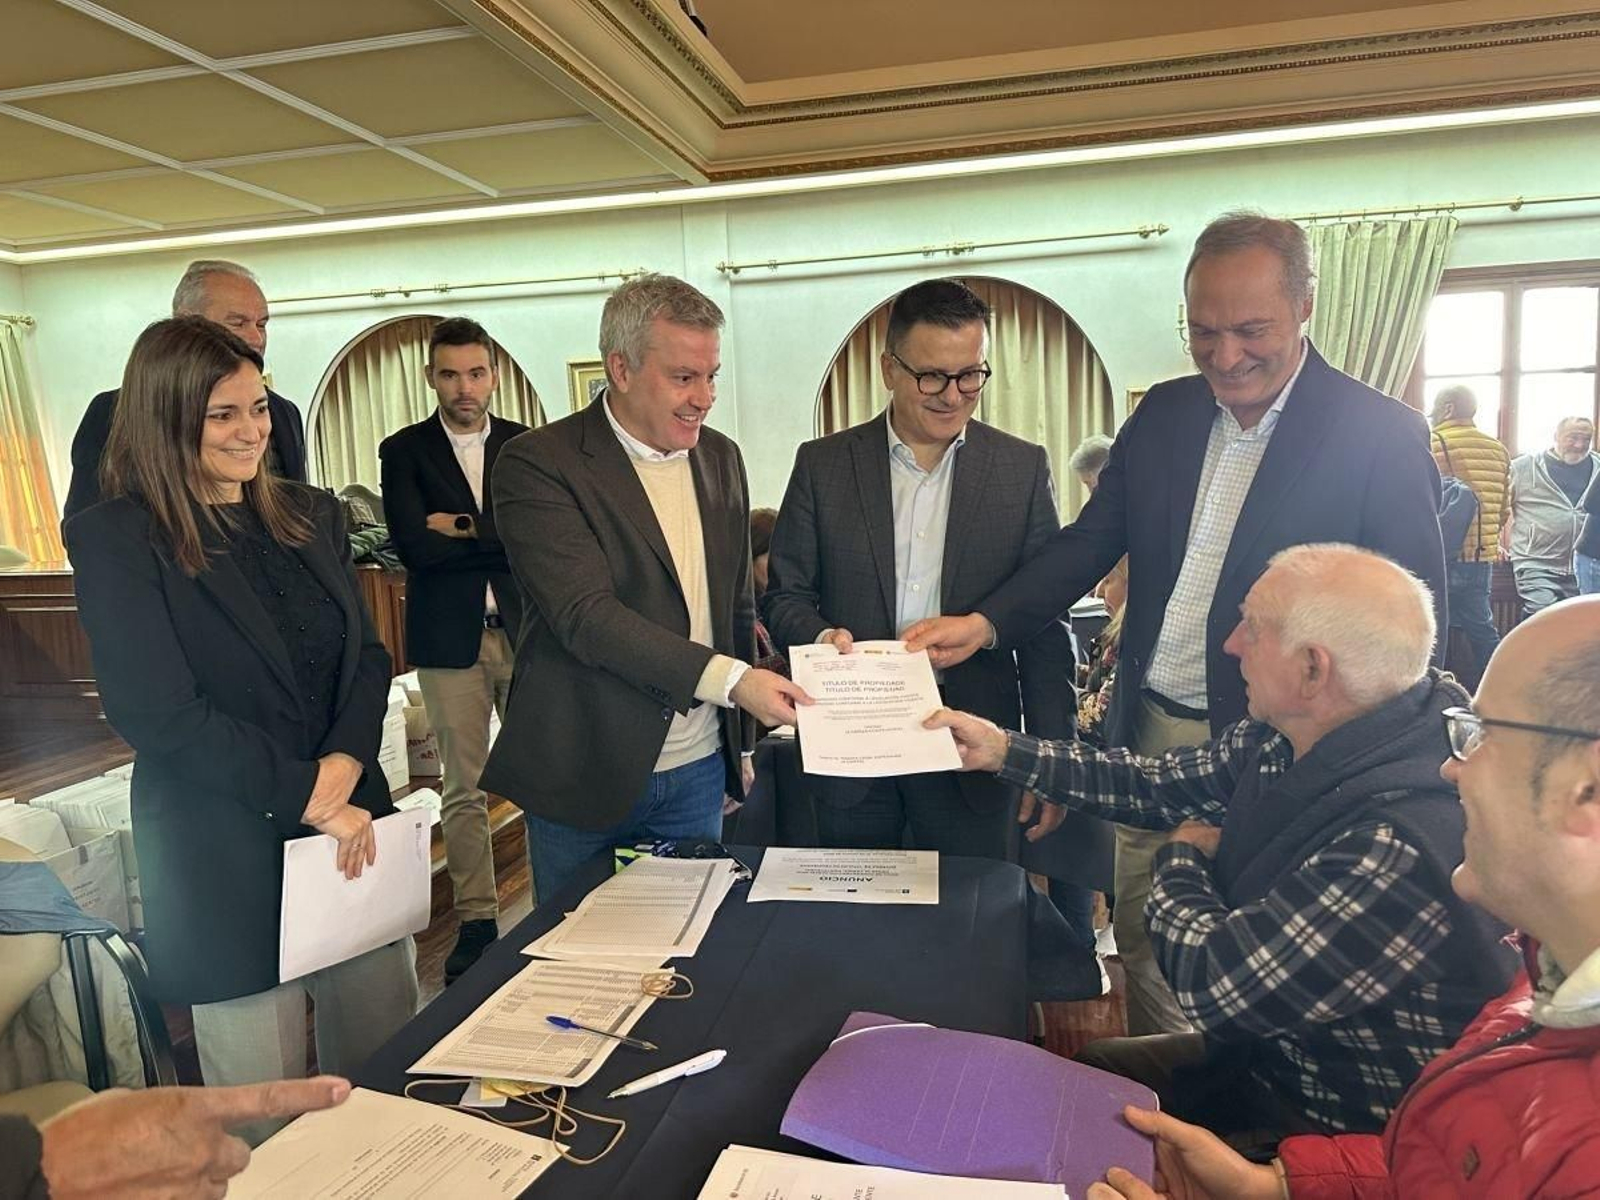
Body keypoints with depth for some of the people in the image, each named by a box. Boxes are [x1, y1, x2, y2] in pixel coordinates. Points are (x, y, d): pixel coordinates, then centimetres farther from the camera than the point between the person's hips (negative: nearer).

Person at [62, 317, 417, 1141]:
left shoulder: (310, 518, 8)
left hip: (351, 827, 5)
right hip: (227, 860, -4)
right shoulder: (115, 539, -8)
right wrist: (307, 797, -17)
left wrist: (344, 766, -12)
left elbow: (367, 657, 5)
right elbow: (158, 714, -15)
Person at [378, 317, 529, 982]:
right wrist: (501, 538, -7)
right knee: (463, 790, 7)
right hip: (449, 637, -1)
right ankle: (476, 920, 19)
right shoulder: (403, 451, 4)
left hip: (525, 629, 1)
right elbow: (414, 545, -10)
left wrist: (464, 528, -8)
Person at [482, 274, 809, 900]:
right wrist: (731, 679, -30)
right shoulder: (537, 464, -13)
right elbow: (585, 615, -23)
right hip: (583, 776, -4)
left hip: (698, 771, 5)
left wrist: (741, 741, 14)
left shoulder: (721, 458, 6)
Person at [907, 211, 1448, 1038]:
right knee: (1142, 946, 17)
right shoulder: (1164, 414, 4)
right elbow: (1090, 541, 5)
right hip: (1151, 734, 5)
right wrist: (985, 623, -10)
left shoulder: (1382, 437, -10)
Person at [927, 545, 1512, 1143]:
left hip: (1342, 1131, -7)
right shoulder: (1286, 737, -10)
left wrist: (1181, 859, -10)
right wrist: (1005, 750, 5)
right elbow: (1167, 781, 6)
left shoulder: (1400, 842, -36)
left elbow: (1213, 983, -30)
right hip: (1262, 1047, 7)